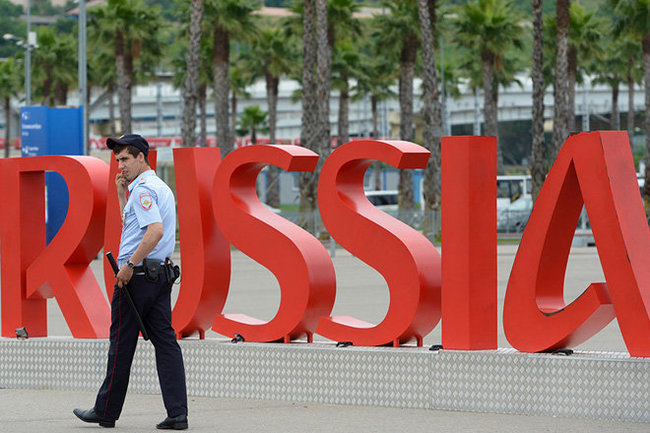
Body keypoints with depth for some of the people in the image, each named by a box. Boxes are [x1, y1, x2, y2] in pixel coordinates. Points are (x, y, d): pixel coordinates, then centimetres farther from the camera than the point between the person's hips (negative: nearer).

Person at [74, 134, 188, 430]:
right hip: (161, 274, 9)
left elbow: (155, 230, -27)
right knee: (165, 342, 3)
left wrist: (129, 265, -24)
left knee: (121, 344, 0)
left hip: (137, 275, -9)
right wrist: (122, 194, 21)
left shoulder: (143, 189, -13)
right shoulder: (162, 188, 19)